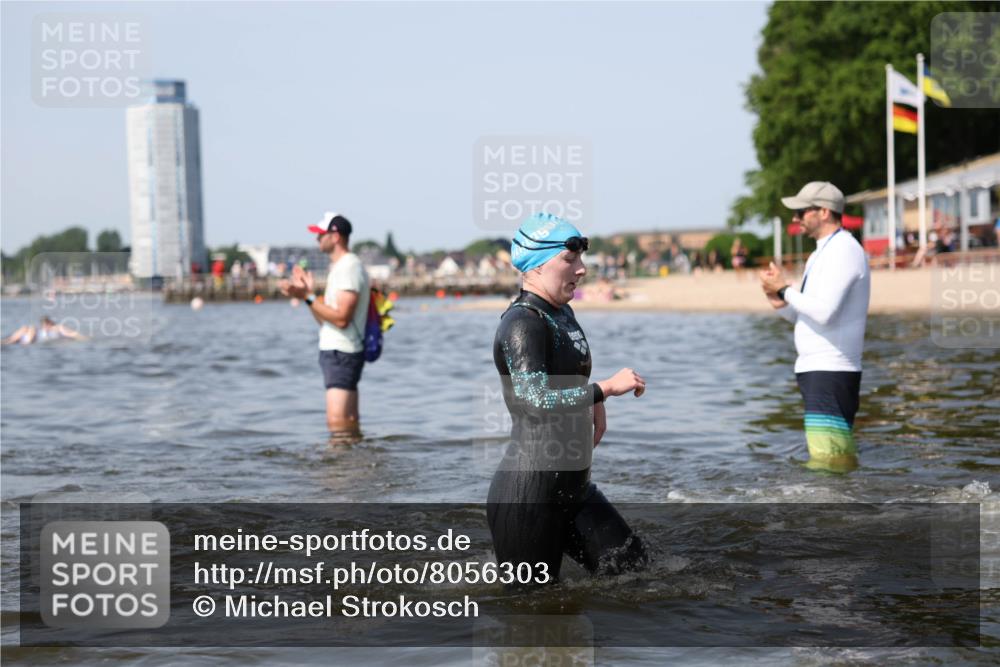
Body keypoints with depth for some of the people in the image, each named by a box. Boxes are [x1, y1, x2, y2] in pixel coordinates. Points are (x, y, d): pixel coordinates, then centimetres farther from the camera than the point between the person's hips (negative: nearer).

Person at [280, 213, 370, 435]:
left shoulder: (349, 267, -13)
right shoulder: (339, 267, 19)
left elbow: (341, 318, -22)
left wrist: (308, 297, -20)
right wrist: (308, 293, 10)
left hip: (341, 353, -11)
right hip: (335, 351, 11)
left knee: (337, 421, -18)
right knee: (349, 424, 11)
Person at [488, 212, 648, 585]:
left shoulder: (563, 314, 13)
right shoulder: (522, 323, -17)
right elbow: (537, 399, -30)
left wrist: (594, 406, 11)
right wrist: (607, 388, -24)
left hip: (572, 484, 9)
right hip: (529, 492, -9)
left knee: (632, 568, 8)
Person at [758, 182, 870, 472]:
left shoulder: (843, 250, -12)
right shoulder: (823, 253, 20)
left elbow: (824, 312, -23)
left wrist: (785, 289, -13)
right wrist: (782, 304, 4)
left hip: (830, 372, -11)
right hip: (817, 370, 11)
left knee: (827, 461, -15)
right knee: (840, 462, 12)